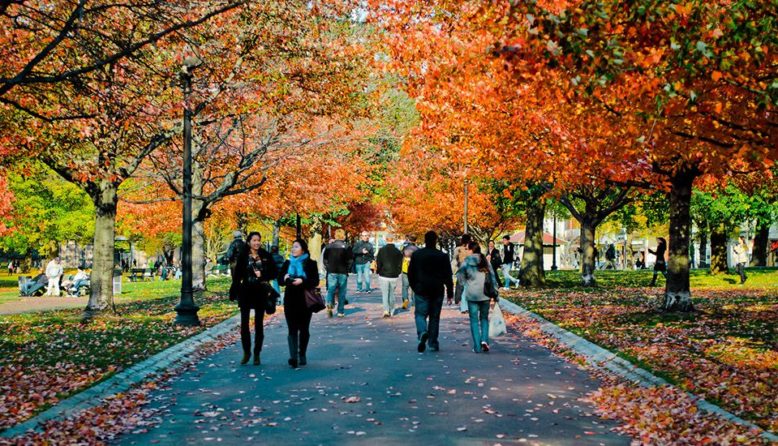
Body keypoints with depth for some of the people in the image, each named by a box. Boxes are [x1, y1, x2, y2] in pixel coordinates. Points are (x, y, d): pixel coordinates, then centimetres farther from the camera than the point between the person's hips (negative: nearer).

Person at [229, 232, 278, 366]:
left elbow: (275, 273, 3)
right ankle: (246, 352, 16)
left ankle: (257, 354, 14)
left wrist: (262, 274, -14)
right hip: (246, 292, 0)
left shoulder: (266, 256, 1)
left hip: (261, 292, 0)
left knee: (259, 324, 6)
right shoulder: (243, 256, 0)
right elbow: (237, 275, -1)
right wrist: (234, 292, -8)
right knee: (244, 323, 2)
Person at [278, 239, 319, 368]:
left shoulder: (310, 264, -1)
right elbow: (279, 279, 9)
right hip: (290, 300, 2)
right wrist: (285, 278, -14)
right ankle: (293, 357, -17)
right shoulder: (287, 263, 10)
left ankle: (302, 355, 26)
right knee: (292, 329, -8)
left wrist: (302, 281, -24)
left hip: (305, 300, -2)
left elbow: (315, 281, -8)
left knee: (304, 329, 9)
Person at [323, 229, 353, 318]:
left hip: (331, 272, 1)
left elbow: (325, 259, 5)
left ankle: (329, 304, -23)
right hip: (343, 273, -1)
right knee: (342, 292, 7)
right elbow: (350, 260, -5)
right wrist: (348, 269, 9)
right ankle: (340, 311, 10)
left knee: (331, 290, 4)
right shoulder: (347, 247, -5)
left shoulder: (329, 246, 2)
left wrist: (327, 269, 14)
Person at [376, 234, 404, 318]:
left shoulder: (381, 250, -7)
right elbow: (400, 265, 3)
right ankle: (391, 311, 22)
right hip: (394, 276, 2)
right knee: (391, 294, 15)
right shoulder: (398, 252, -2)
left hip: (383, 276, -2)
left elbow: (378, 264, -5)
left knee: (385, 294, 2)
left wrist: (378, 272, 10)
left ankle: (386, 310, -14)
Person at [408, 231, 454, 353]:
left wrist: (414, 287, 19)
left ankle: (422, 332, -25)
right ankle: (433, 344, 12)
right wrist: (450, 293, 3)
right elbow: (448, 276, -2)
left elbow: (410, 273, 7)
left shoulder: (416, 255, 0)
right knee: (434, 316, 10)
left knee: (420, 314, 5)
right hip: (437, 291, 1)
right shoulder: (443, 256, -2)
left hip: (421, 291, -1)